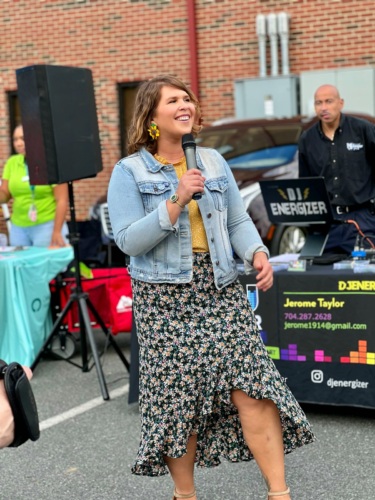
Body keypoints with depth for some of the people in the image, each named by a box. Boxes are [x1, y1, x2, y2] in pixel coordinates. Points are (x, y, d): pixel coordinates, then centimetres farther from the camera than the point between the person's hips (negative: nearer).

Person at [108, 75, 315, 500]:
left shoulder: (213, 162, 10)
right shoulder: (129, 172, -3)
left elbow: (237, 221, 12)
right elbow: (128, 241, -11)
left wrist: (258, 253, -8)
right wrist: (177, 201, -18)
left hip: (221, 289, 3)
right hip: (165, 295, -3)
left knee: (251, 386, -4)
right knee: (177, 398, 2)